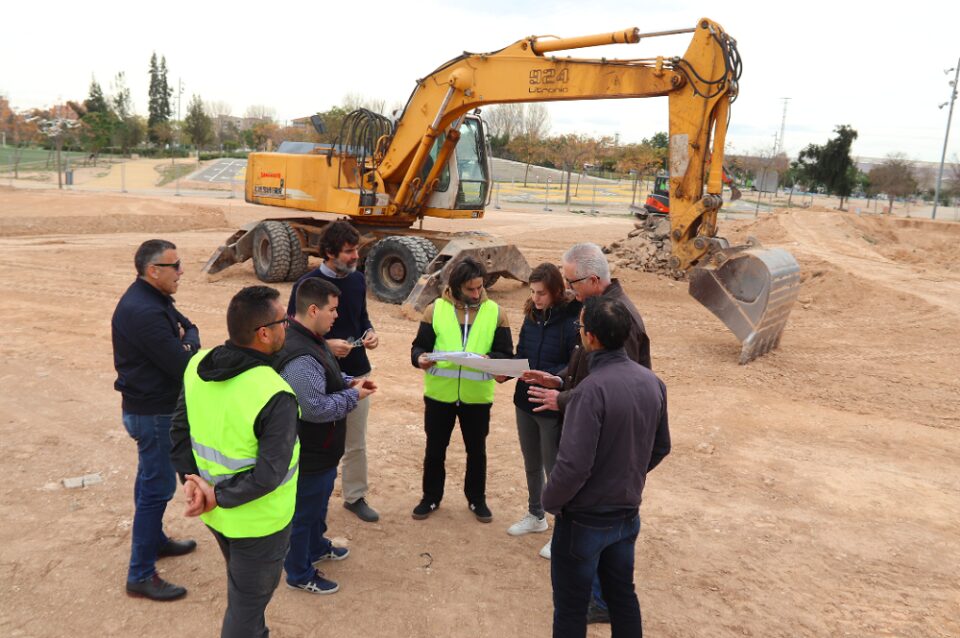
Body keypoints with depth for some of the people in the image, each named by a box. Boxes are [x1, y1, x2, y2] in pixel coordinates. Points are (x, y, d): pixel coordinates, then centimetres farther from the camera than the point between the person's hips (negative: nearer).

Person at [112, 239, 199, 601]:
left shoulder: (155, 299, 6)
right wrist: (188, 350, -6)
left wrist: (187, 343, -14)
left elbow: (188, 327, 8)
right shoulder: (144, 312, -28)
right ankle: (141, 575, 6)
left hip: (154, 407, 11)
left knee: (151, 480, 23)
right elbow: (183, 366, -28)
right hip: (154, 413, -11)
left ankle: (154, 540, 41)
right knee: (157, 487, -3)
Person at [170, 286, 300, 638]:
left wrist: (192, 480, -10)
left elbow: (180, 432, -2)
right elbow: (269, 475, -29)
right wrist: (219, 496, -18)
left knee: (244, 587, 31)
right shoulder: (275, 395, -30)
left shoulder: (197, 365, -8)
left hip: (217, 514, 7)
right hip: (257, 520, -7)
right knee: (248, 600, 15)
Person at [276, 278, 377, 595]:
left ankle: (316, 547, 52)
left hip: (321, 449, 10)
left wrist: (348, 381, 1)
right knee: (304, 511, 9)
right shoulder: (300, 357, -34)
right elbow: (316, 408, -33)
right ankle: (300, 574, 29)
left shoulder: (310, 339, 2)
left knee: (319, 501, 29)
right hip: (309, 453, -10)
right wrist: (353, 395, -20)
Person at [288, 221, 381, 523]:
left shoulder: (358, 280, 2)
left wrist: (370, 332, -6)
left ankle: (355, 496, 32)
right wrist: (326, 344, -24)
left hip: (357, 372, 5)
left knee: (356, 442, 15)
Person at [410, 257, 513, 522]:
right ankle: (431, 497, 34)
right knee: (435, 449, 14)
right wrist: (420, 358, -24)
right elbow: (419, 346, -1)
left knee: (476, 450, 15)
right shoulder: (435, 309, -3)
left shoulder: (495, 312, -1)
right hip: (439, 394, 0)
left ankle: (477, 499, 35)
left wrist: (489, 359, -23)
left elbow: (506, 354, -2)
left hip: (477, 396, 0)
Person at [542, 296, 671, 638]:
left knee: (571, 608, 11)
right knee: (622, 595, 24)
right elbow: (661, 447, 7)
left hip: (584, 519, -7)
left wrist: (550, 501, -10)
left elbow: (574, 465, -28)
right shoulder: (652, 382, -4)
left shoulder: (592, 389, -27)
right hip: (628, 514, 7)